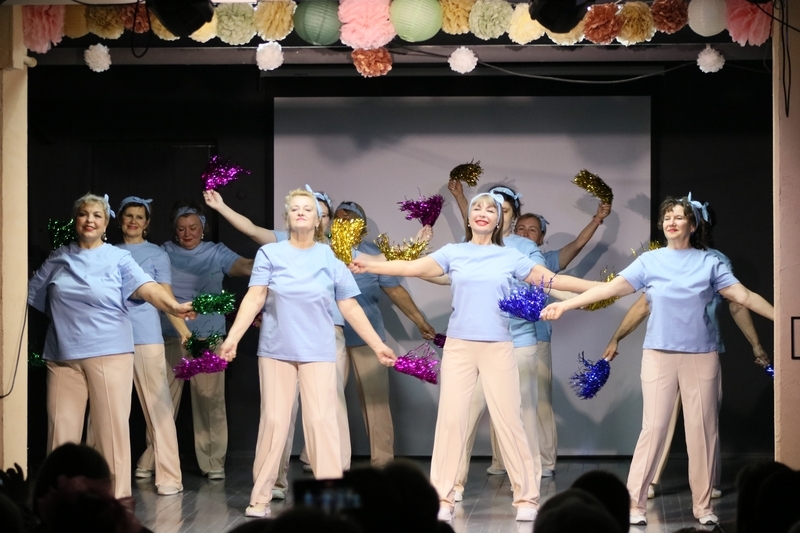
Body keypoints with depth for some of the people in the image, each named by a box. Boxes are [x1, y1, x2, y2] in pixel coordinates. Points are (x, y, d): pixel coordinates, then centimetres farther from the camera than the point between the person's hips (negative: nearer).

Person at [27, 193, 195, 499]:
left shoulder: (118, 259, 3)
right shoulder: (58, 259, 11)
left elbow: (147, 288, -12)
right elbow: (28, 295, 17)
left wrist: (173, 306, -30)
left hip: (109, 353, -3)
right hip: (63, 355, 3)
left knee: (112, 427, -2)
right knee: (61, 428, 4)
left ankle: (117, 498, 4)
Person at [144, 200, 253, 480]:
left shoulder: (217, 253, 4)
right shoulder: (164, 253, 10)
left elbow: (245, 266, -11)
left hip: (208, 337, -1)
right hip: (169, 337, 1)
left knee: (210, 401, 0)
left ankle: (213, 462, 8)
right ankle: (150, 460, 12)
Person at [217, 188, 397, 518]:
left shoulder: (331, 258, 5)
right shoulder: (270, 254, 2)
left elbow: (350, 308, 6)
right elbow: (254, 299, -4)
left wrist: (378, 345, 3)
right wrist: (232, 338, -14)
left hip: (318, 351, 0)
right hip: (277, 350, 0)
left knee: (322, 420, -6)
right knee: (273, 420, 1)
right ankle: (260, 497, 9)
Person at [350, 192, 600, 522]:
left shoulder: (510, 257, 8)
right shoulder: (453, 253, 6)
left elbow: (551, 279, 9)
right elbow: (413, 268, -5)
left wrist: (598, 288, 5)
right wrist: (369, 267, -16)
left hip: (498, 347, 0)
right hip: (459, 346, 0)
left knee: (508, 419, -1)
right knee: (451, 417, -3)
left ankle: (526, 497, 7)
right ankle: (442, 499, 1)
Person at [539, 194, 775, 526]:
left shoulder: (709, 263, 5)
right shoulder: (650, 261, 4)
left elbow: (744, 296, 1)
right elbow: (610, 288, -1)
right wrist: (565, 305, -9)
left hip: (701, 355, 1)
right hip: (659, 354, -1)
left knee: (702, 428, 3)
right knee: (654, 427, -4)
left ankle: (703, 505, 12)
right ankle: (634, 502, -1)